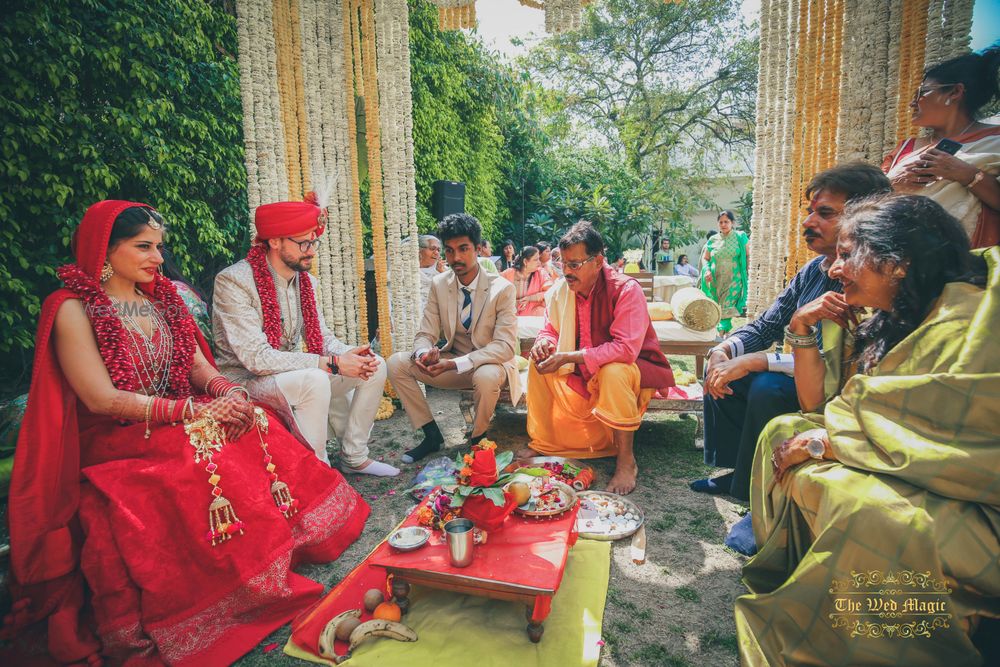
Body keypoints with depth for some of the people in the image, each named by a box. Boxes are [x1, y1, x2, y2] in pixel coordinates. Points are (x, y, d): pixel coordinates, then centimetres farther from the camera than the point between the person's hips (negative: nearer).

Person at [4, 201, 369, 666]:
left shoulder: (164, 299, 12)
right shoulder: (73, 309, -8)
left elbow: (200, 368, 7)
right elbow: (101, 399, -17)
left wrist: (229, 393, -16)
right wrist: (195, 410, -25)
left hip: (179, 424, 6)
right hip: (117, 442, -6)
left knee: (259, 432, -18)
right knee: (205, 454, -32)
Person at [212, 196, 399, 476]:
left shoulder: (305, 280, 4)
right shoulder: (234, 281, -19)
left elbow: (322, 337, 8)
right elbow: (256, 358, -27)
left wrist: (351, 354, -16)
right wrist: (332, 364, -29)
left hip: (293, 373, 8)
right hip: (247, 381, -7)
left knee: (375, 366, -4)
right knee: (315, 380, -36)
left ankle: (354, 456, 7)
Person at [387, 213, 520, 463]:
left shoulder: (502, 288, -16)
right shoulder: (439, 285, -2)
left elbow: (505, 346, -22)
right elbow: (425, 334, 0)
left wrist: (455, 364, -32)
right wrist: (424, 354, -27)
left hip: (490, 364, -4)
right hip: (452, 362, 5)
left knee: (486, 376, -39)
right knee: (396, 363, -12)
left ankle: (478, 439, -8)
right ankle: (432, 435, -1)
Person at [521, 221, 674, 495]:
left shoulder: (626, 290, -24)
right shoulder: (560, 290, -6)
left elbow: (625, 349, -34)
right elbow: (550, 329, 7)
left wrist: (570, 357, -37)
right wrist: (545, 341, -20)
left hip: (627, 367, -6)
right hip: (582, 376, 6)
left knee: (613, 372, -38)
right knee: (538, 361, -9)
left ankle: (626, 461, -21)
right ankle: (540, 443, 2)